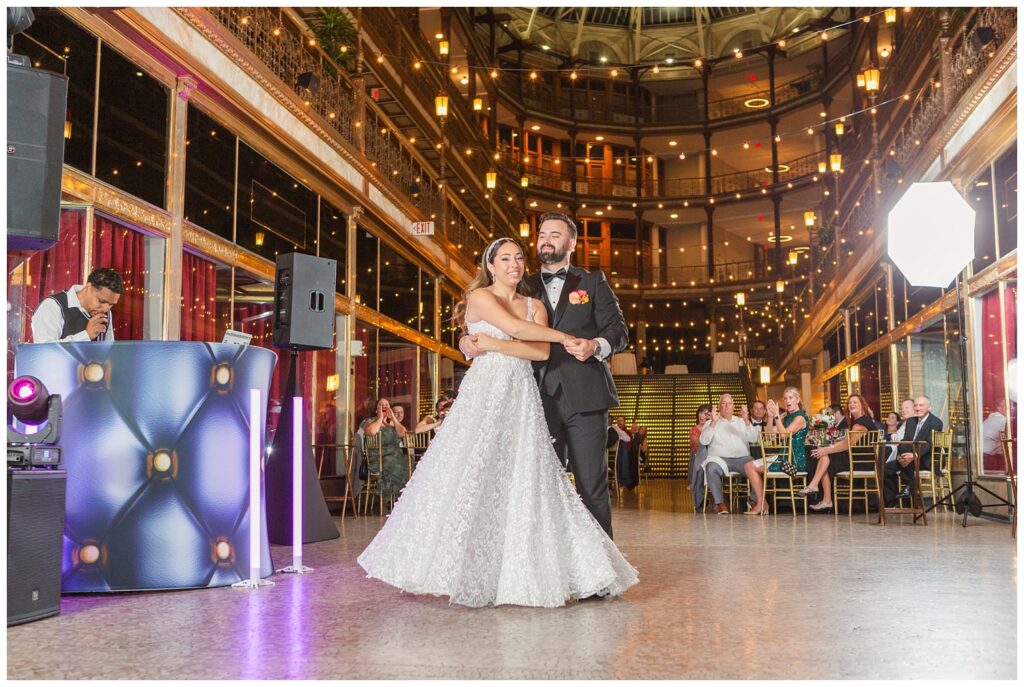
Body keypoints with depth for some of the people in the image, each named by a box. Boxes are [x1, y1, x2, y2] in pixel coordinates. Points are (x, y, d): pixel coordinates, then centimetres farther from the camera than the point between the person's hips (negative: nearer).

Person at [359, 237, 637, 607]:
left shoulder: (535, 306, 17)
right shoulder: (479, 296, 2)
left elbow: (543, 352, 0)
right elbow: (516, 328, -13)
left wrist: (495, 345, -10)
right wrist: (565, 337, -5)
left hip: (522, 401, 5)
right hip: (485, 395, -5)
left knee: (525, 483, 1)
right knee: (471, 479, -8)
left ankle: (527, 574, 7)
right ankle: (445, 572, 1)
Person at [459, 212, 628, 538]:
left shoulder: (593, 281, 12)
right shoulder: (526, 288, 17)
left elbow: (618, 328, 5)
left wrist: (597, 345, -16)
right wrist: (467, 341, -8)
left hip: (583, 397, -2)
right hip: (542, 398, 3)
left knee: (591, 486, -3)